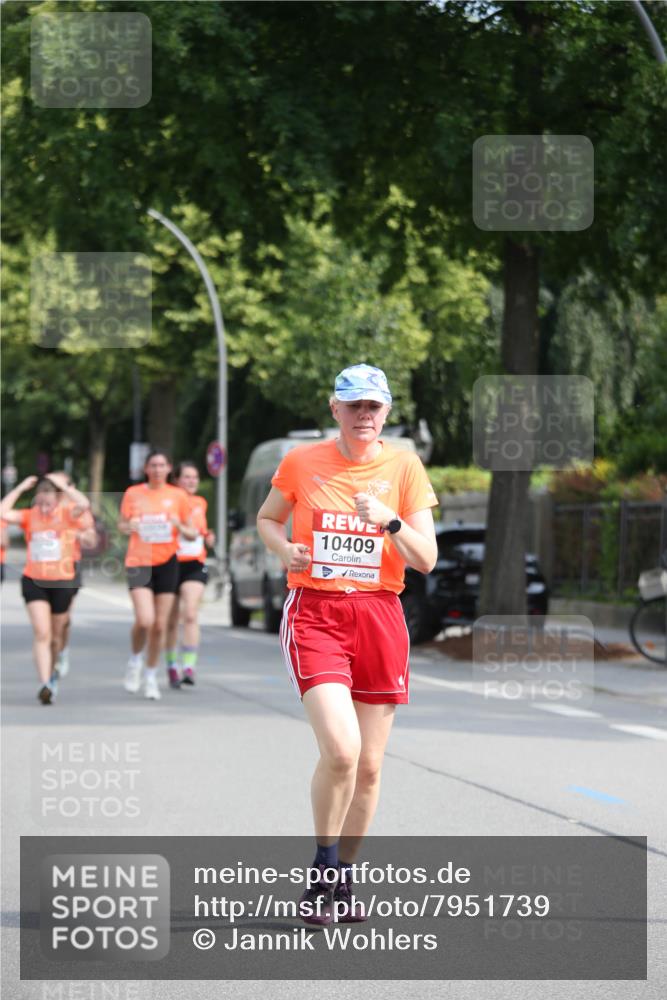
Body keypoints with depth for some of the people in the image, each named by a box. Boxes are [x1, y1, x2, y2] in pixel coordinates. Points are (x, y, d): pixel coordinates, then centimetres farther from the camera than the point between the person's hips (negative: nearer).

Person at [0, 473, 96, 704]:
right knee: (42, 633, -14)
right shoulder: (29, 516, -3)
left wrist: (63, 485, -17)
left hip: (62, 582, 1)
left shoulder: (67, 514, -6)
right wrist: (21, 488, -14)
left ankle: (51, 673, 40)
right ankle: (45, 684, -19)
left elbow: (84, 505, -27)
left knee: (55, 635, 15)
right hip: (33, 581, -1)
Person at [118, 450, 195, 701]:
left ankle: (150, 675, 21)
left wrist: (179, 526, -14)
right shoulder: (132, 493, 2)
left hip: (167, 563, 2)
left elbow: (192, 533, 8)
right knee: (144, 621, -18)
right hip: (138, 561, -2)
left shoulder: (177, 496, 4)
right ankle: (135, 659, 12)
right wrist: (129, 526, -11)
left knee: (160, 625, 3)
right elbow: (121, 525, 12)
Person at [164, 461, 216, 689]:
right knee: (171, 621, 8)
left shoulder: (200, 503, 11)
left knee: (190, 615, -16)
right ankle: (172, 668, 22)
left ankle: (189, 667, -20)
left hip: (195, 566, 2)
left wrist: (208, 539, 5)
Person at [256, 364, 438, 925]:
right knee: (341, 749, -20)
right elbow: (267, 519, 20)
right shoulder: (302, 462, 3)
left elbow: (426, 559, 0)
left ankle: (345, 879, 25)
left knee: (369, 764, 5)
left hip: (379, 615, 2)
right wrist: (284, 547, -2)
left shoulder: (403, 467, 3)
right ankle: (323, 871, 2)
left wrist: (389, 521, -17)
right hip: (314, 611, -2)